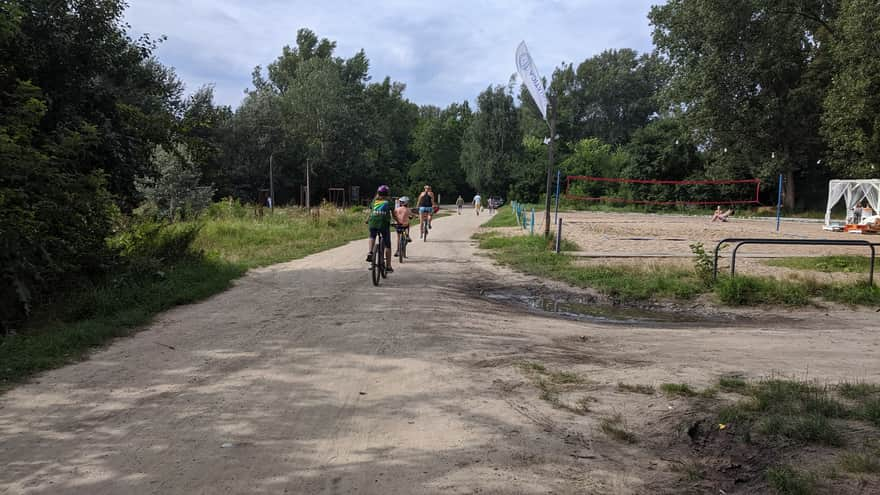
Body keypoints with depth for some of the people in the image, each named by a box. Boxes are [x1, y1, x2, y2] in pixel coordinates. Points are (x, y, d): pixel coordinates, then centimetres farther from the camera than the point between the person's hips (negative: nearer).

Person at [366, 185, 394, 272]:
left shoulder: (374, 201, 21)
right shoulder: (389, 202, 16)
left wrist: (367, 220, 38)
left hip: (373, 223, 2)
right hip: (384, 223, -2)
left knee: (372, 237, 31)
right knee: (387, 245, 8)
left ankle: (370, 252, 5)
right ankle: (388, 266, 9)